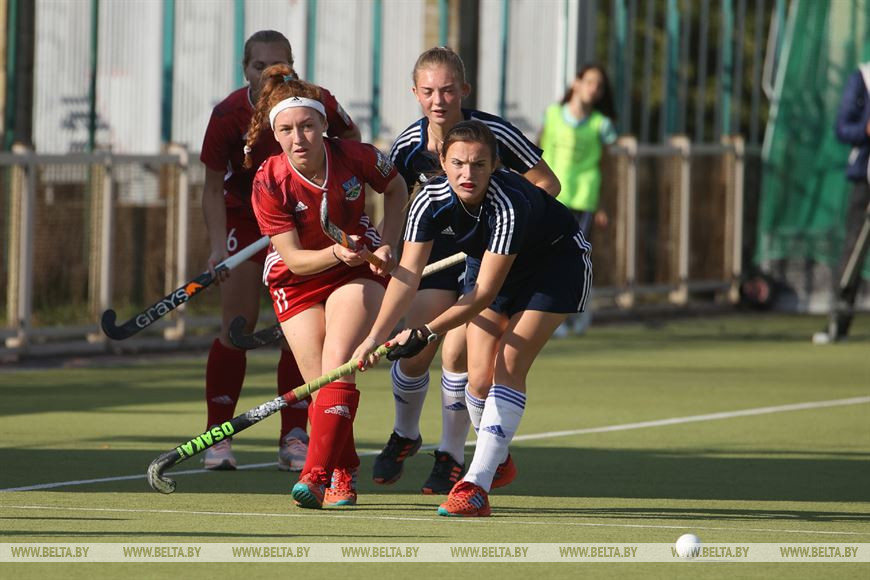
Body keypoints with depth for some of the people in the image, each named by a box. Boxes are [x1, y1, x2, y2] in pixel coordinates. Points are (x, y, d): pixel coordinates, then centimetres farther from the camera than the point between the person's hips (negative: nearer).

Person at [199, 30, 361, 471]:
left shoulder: (317, 104, -20)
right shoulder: (228, 115, -22)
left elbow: (350, 139, 3)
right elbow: (213, 189, -15)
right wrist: (218, 247, -26)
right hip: (243, 216, -1)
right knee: (237, 328, -8)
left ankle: (293, 439, 3)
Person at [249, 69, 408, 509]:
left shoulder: (355, 157, -20)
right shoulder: (269, 183, -22)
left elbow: (395, 188, 4)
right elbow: (294, 259, -19)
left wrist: (387, 245, -7)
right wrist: (336, 253, -38)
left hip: (358, 270, 0)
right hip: (297, 281, 0)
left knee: (336, 367, -21)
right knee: (321, 384, -5)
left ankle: (317, 476, -29)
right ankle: (344, 473, 20)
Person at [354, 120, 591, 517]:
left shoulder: (510, 205, -39)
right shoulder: (431, 201, -25)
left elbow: (485, 292, -37)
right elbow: (407, 275, -27)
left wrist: (427, 333, -41)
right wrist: (376, 335, -39)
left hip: (558, 260, -5)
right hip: (486, 259, 5)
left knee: (508, 368, -18)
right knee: (480, 377, -2)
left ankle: (477, 487, -21)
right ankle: (496, 458, 27)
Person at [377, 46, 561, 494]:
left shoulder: (493, 133, -22)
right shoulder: (408, 146, -11)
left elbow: (547, 184, -13)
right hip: (441, 245, 4)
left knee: (456, 354, -15)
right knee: (415, 352, -3)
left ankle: (451, 457, 4)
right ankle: (404, 436, 28)